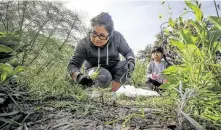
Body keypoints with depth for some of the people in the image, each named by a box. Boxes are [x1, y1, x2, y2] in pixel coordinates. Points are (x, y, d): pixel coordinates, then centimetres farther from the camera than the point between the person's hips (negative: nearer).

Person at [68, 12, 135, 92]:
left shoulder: (117, 37, -16)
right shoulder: (84, 44, -20)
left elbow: (128, 52, -3)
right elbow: (73, 65, -18)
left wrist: (131, 61, -27)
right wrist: (79, 76, -40)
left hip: (113, 70, 3)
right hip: (94, 71, -2)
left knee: (126, 64, -27)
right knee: (103, 77, -36)